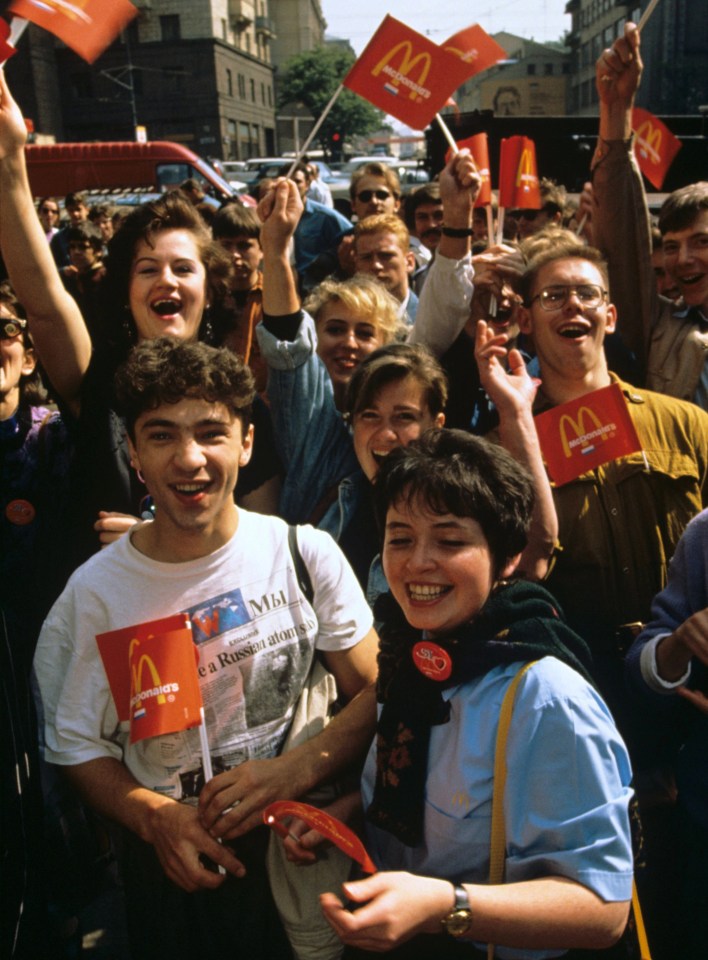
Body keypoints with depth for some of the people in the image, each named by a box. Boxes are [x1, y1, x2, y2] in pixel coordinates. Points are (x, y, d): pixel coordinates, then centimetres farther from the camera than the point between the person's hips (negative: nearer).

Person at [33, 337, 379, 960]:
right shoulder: (97, 592, -11)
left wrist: (297, 769, -22)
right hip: (174, 865, 0)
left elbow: (375, 691, -7)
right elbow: (78, 747, -3)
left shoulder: (304, 553, -11)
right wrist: (155, 817, -19)